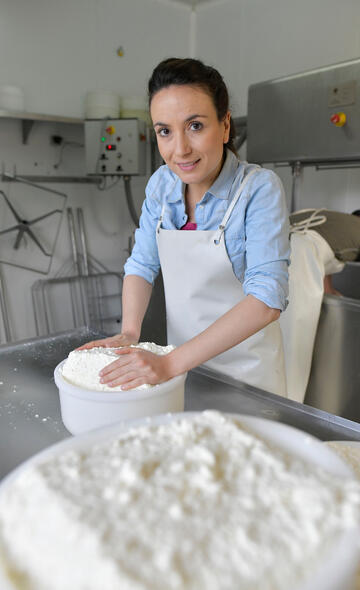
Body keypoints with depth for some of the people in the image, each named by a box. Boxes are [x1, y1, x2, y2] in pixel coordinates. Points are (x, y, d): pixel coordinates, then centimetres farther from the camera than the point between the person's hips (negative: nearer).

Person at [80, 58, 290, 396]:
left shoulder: (259, 189, -21)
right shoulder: (161, 184, -5)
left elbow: (266, 298, -30)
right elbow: (142, 264, 0)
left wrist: (171, 363, -35)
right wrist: (129, 332, -17)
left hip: (245, 369, -4)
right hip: (181, 362, 5)